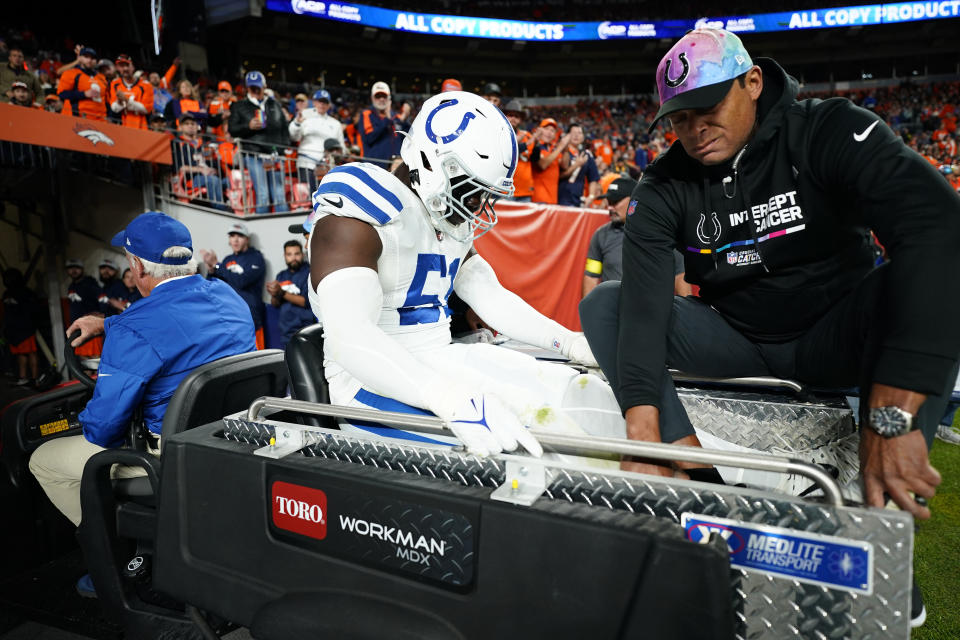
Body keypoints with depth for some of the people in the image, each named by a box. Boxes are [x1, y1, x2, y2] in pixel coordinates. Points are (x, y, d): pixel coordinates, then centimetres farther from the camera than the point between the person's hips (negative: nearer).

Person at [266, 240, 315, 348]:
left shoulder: (309, 273, -5)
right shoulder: (281, 276, 15)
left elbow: (307, 302, -13)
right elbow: (275, 304, 12)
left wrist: (282, 293, -17)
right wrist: (274, 295, -11)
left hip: (304, 329, -6)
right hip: (285, 331, 6)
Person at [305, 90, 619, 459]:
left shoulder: (452, 223, 12)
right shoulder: (360, 212, -17)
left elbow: (491, 297, 19)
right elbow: (348, 335, -30)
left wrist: (571, 343, 7)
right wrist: (454, 399, -43)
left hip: (439, 361, 9)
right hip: (377, 383, -9)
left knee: (587, 396, -2)